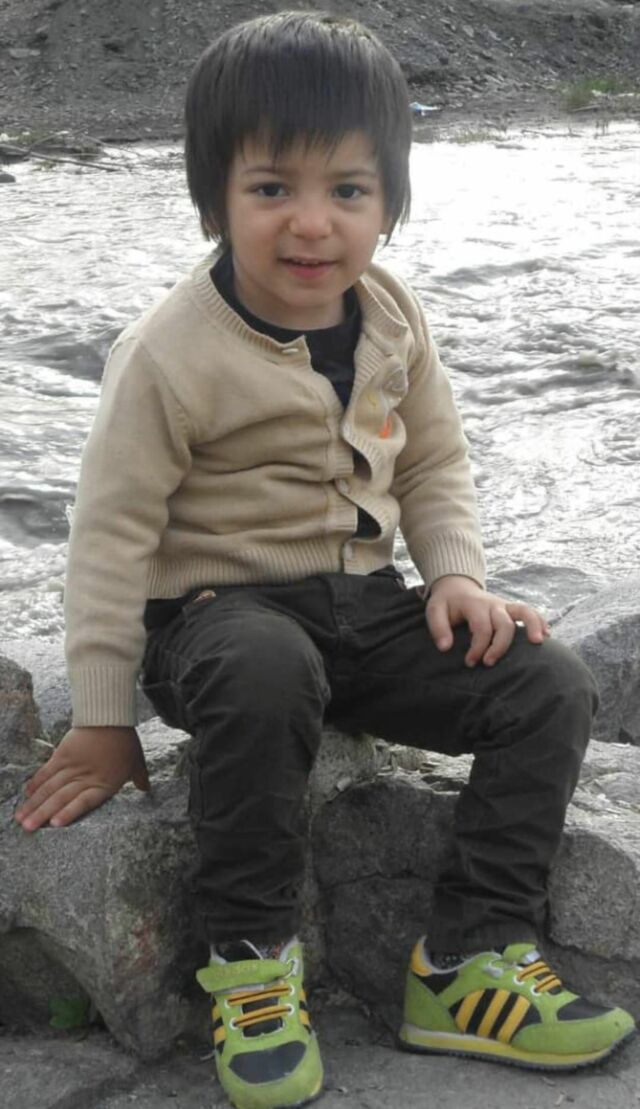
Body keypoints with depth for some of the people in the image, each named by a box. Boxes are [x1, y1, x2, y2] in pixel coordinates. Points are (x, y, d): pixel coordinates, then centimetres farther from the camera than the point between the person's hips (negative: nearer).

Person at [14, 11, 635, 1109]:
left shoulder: (393, 320, 2)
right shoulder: (171, 354, -15)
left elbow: (433, 461, 15)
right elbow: (113, 528, -12)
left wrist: (455, 573, -4)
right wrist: (101, 720, -10)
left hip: (364, 604, 6)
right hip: (217, 606, -5)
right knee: (266, 673, -41)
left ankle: (471, 956, -4)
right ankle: (248, 957, -20)